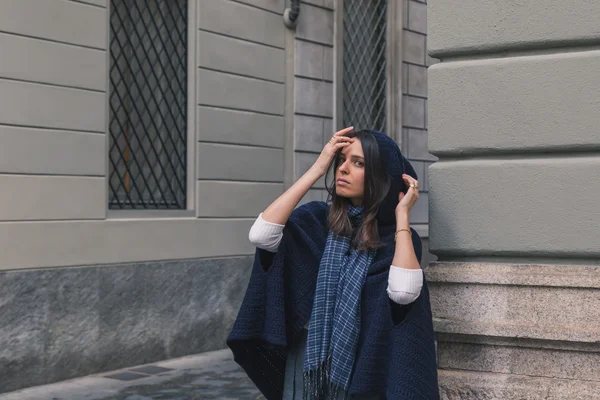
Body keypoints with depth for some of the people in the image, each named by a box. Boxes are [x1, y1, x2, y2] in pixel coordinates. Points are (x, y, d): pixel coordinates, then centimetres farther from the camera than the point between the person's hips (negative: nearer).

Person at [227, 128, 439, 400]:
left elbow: (403, 292, -25)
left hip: (364, 366, -1)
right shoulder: (316, 219, -2)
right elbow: (260, 235, -20)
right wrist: (316, 170, -17)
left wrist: (402, 214, -17)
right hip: (311, 360, 1)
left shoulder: (398, 236, -5)